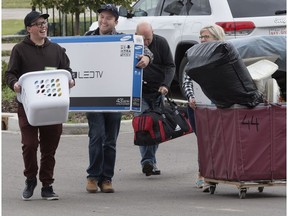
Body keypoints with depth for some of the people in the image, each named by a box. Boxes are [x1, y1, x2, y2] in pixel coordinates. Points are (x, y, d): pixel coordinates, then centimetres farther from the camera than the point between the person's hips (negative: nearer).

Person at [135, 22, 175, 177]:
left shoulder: (161, 43, -2)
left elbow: (170, 66, 1)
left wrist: (165, 85, -13)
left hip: (158, 93, 2)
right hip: (140, 94, -2)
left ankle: (150, 161, 14)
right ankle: (148, 161, -20)